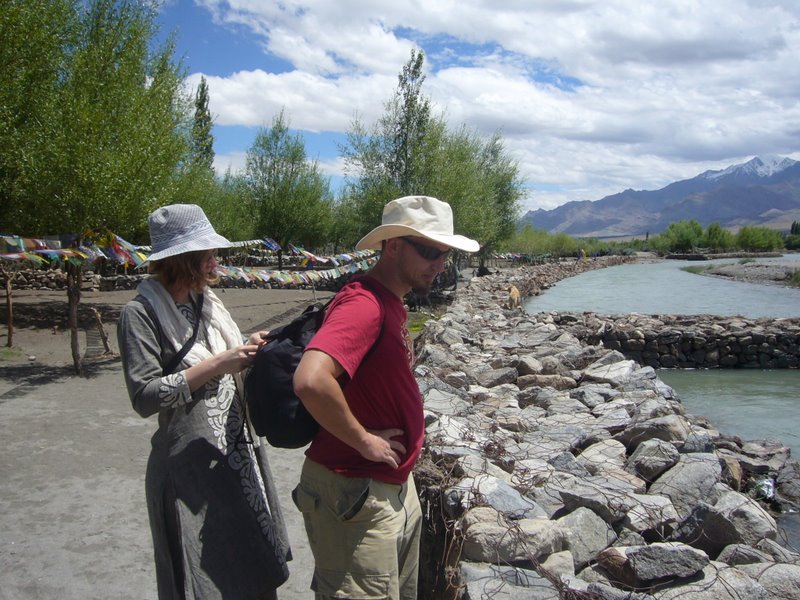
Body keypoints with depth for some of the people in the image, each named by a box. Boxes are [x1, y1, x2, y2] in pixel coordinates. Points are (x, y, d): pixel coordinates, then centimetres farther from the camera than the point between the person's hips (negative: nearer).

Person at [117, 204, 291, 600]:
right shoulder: (142, 314, -13)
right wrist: (217, 364, -22)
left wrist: (247, 352, -4)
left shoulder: (206, 302, 7)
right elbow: (145, 396, -20)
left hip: (238, 455, 7)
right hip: (190, 466, -7)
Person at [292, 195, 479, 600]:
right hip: (353, 494, -10)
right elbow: (311, 381, -38)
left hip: (395, 487, 10)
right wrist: (363, 440, -23)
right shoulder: (364, 305, -22)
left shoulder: (390, 304, 9)